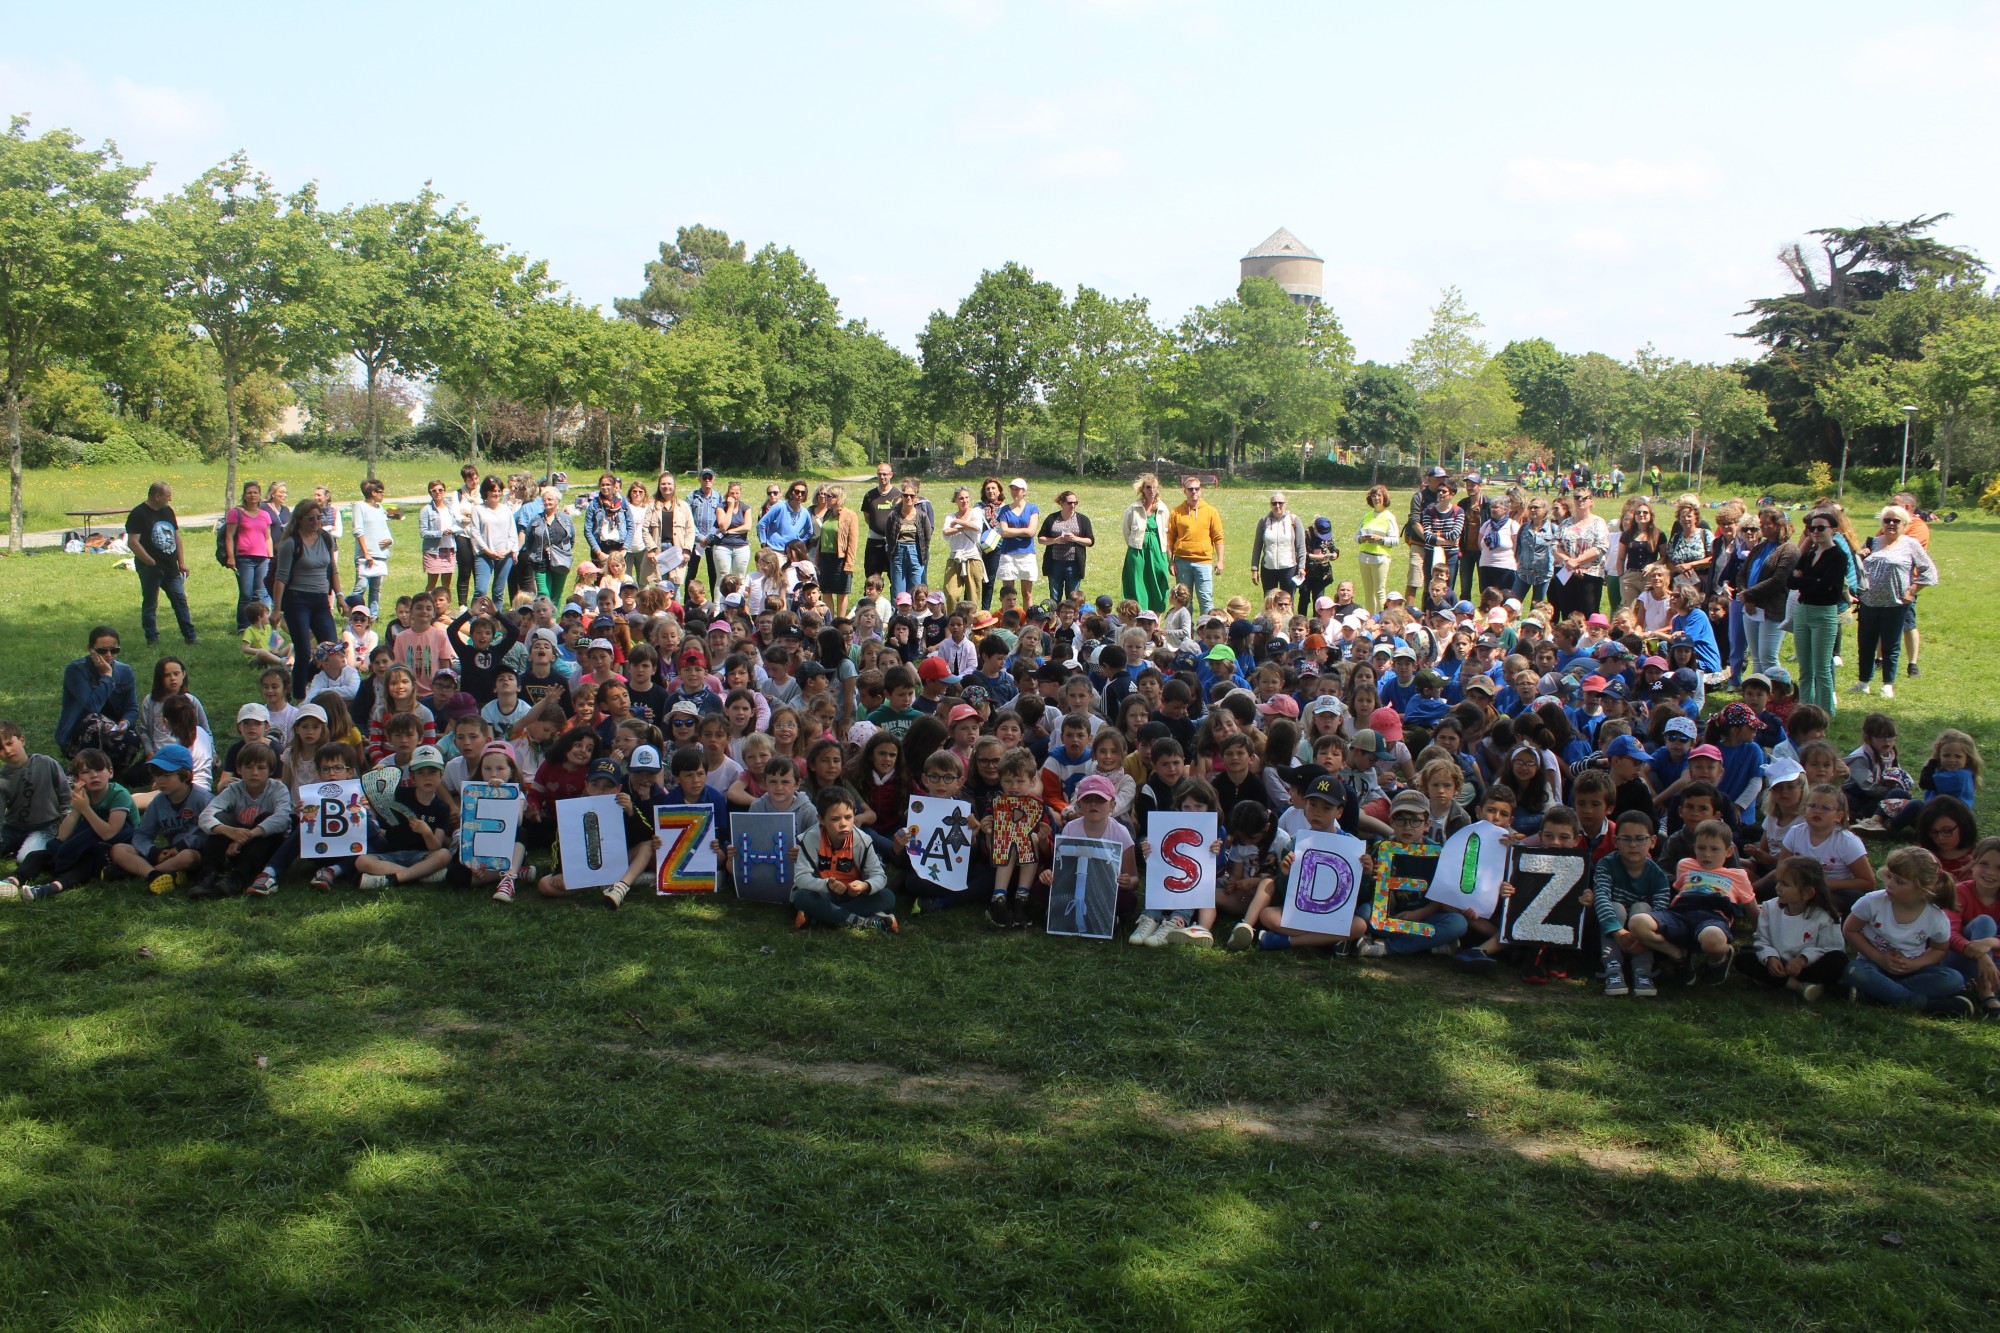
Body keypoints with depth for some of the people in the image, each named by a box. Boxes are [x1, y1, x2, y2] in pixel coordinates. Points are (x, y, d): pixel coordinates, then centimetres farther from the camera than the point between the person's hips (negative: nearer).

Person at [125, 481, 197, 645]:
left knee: (180, 600, 6)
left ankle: (190, 636, 10)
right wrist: (151, 562, -15)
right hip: (150, 569, -6)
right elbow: (132, 542, -16)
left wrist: (181, 562, 13)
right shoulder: (138, 514, -11)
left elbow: (176, 536, 18)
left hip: (171, 568, 7)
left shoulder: (168, 511, 12)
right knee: (150, 604, 3)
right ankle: (152, 638, 10)